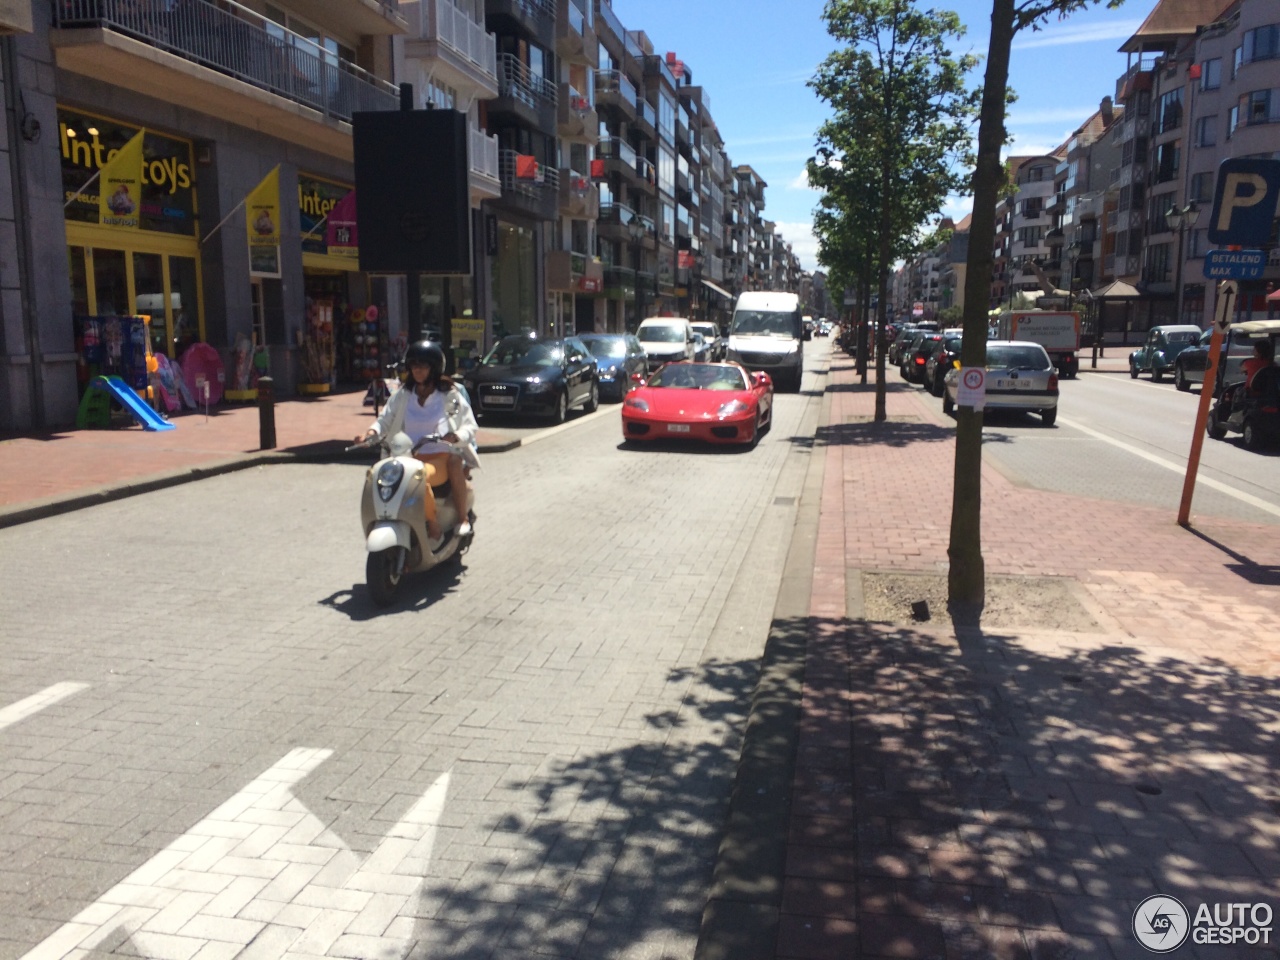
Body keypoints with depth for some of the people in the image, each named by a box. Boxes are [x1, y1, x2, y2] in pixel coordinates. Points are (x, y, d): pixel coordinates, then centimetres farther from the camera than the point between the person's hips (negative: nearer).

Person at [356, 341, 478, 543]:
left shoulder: (450, 395, 2)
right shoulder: (402, 396, 11)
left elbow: (470, 426, 0)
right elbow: (385, 419, 8)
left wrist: (456, 436, -21)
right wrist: (371, 432, -14)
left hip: (441, 457, -4)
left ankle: (434, 526, -17)